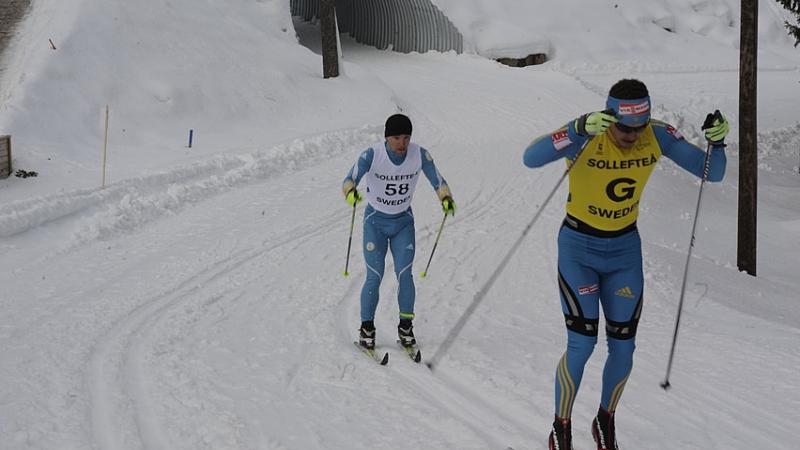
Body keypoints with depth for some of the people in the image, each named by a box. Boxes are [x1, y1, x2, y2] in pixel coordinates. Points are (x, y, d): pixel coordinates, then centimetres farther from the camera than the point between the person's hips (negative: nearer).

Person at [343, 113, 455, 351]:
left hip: (404, 222, 2)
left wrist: (446, 198, -33)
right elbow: (350, 179, -31)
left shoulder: (420, 154, -15)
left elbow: (437, 180, -11)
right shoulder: (372, 155, -23)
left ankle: (406, 326, 8)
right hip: (375, 222, -2)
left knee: (404, 274, -10)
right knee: (374, 277, -7)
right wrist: (351, 192, -55)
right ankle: (366, 328, 11)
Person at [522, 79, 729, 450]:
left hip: (625, 249, 4)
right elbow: (530, 158, -41)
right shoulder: (587, 135, -25)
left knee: (623, 346, 5)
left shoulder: (658, 136, -13)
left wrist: (717, 142, -28)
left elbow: (712, 174, -8)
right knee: (582, 342, -10)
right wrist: (581, 128, -52)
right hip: (579, 246, -4)